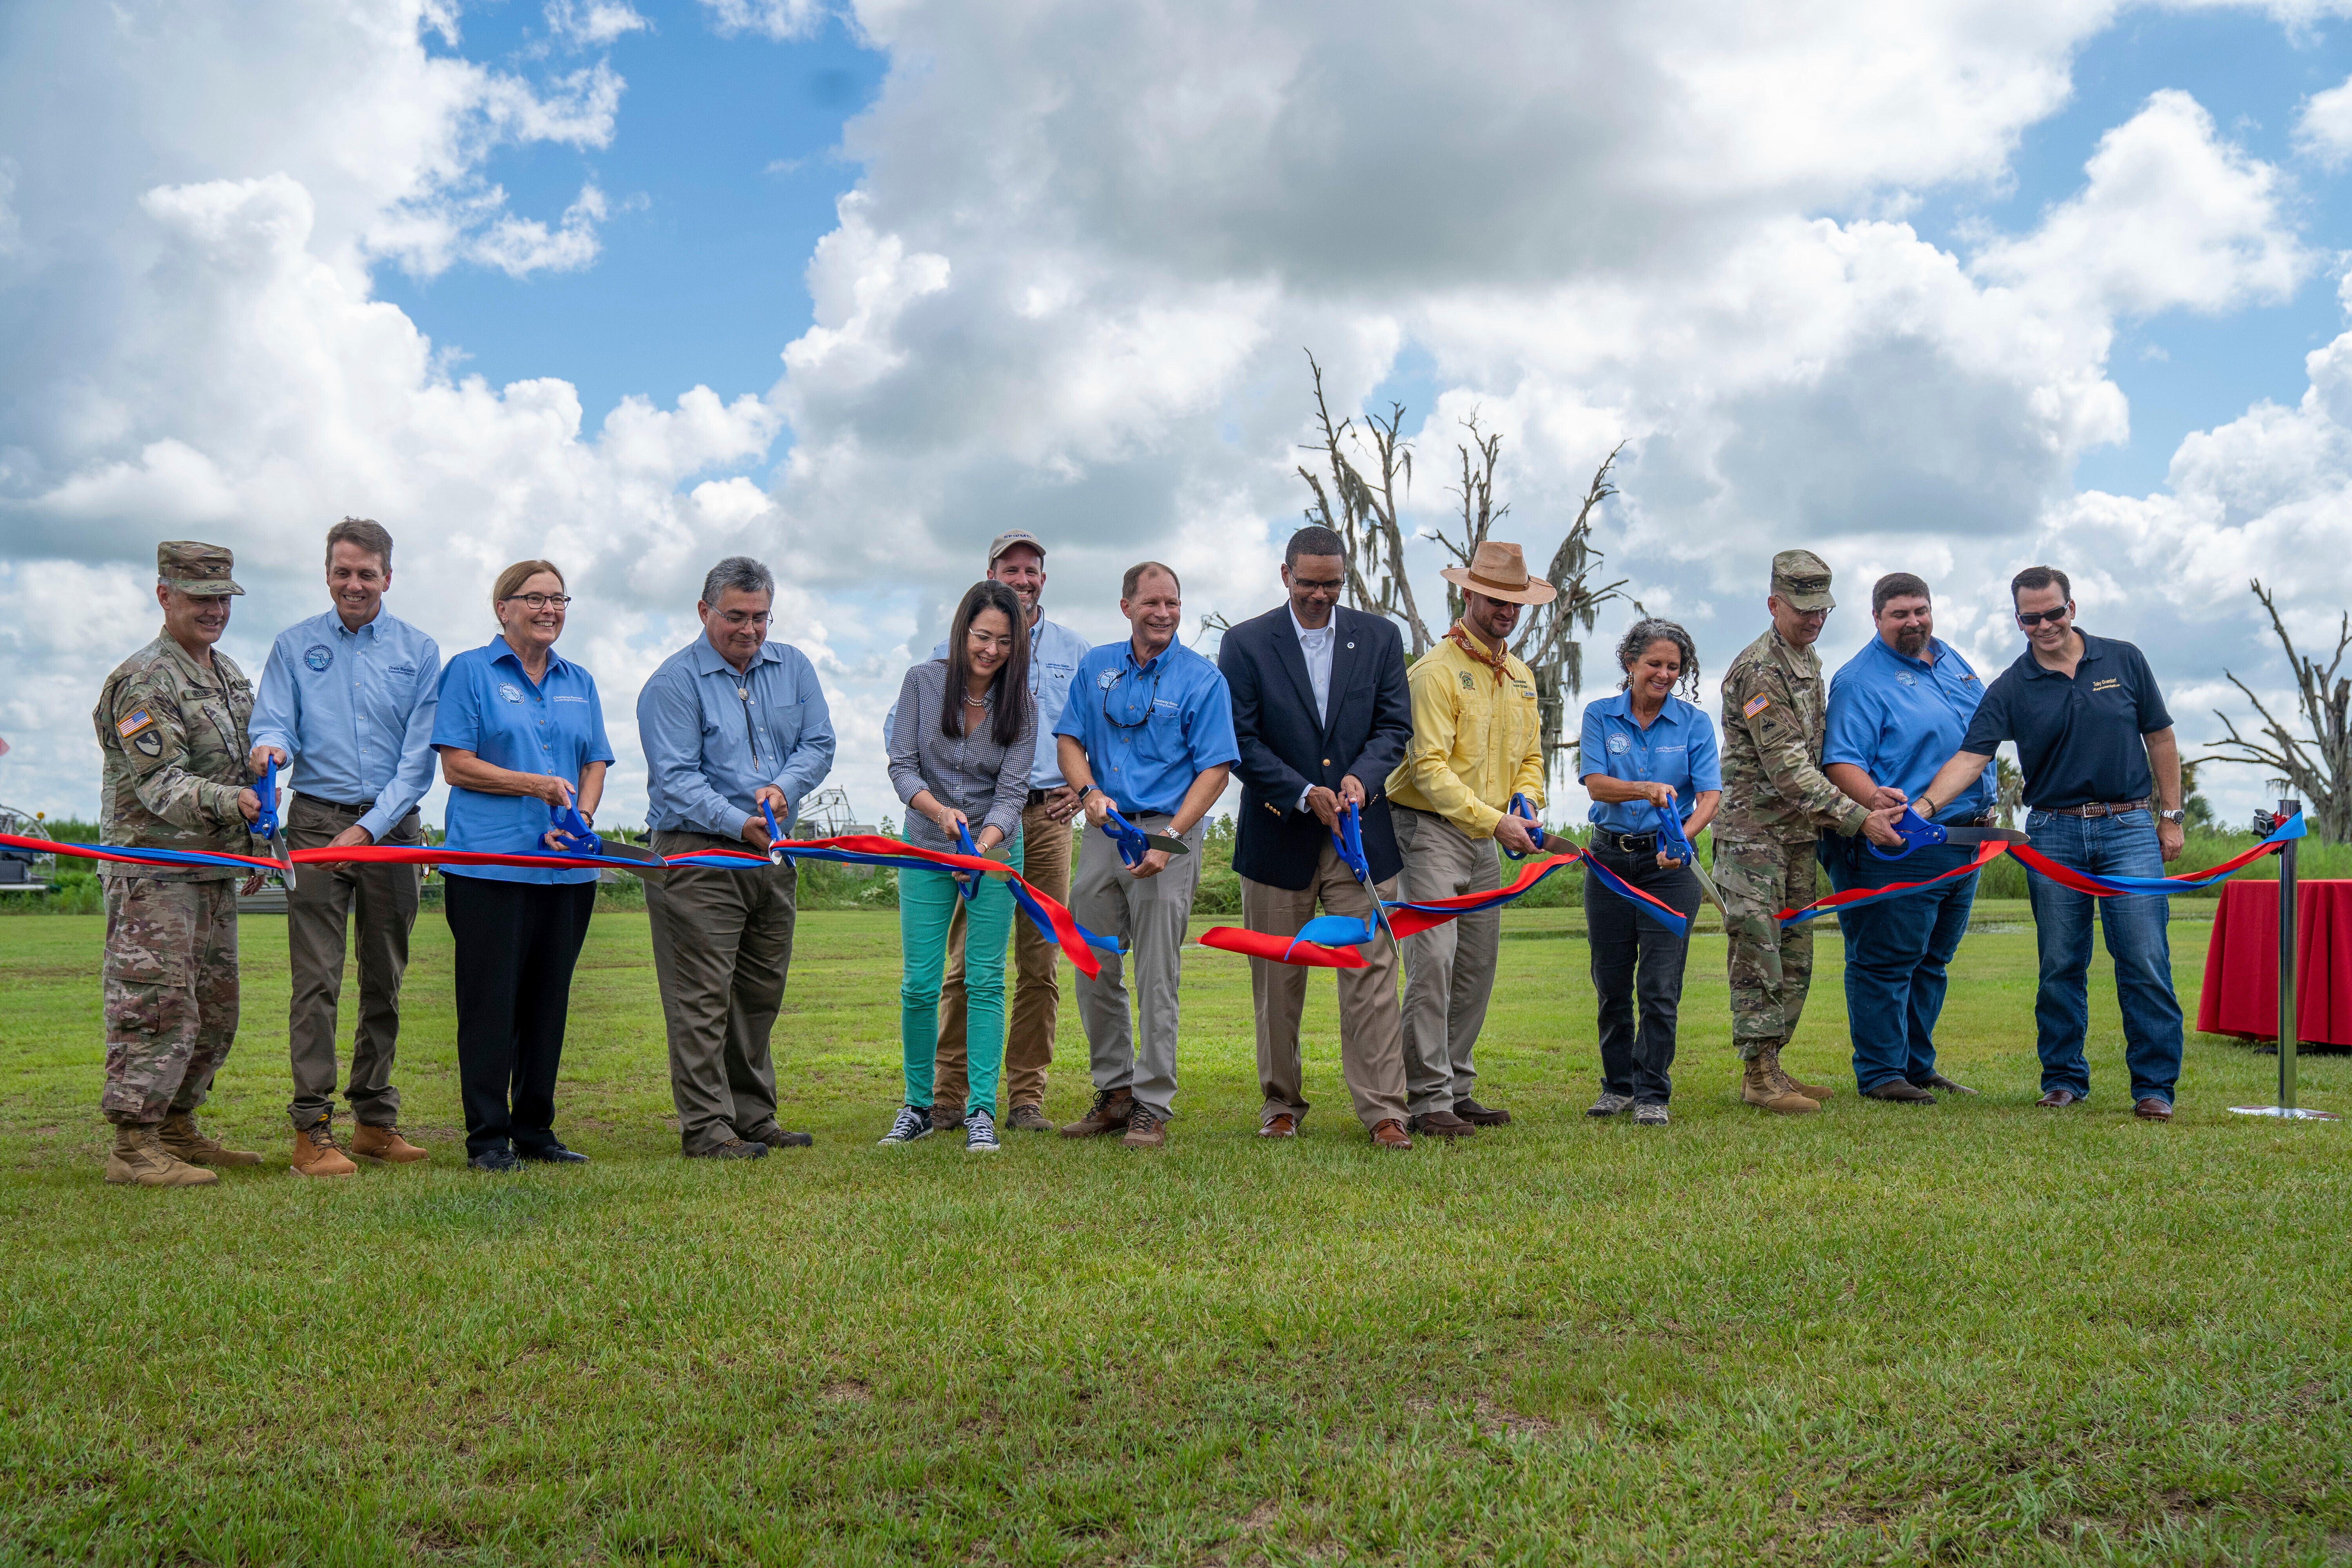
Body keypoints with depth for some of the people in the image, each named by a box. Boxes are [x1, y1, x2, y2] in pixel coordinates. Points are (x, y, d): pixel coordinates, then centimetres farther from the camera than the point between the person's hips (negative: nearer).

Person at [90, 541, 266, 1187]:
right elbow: (162, 784, -20)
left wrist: (258, 840, 23)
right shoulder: (143, 681, -12)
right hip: (154, 871, -9)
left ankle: (178, 1129, 23)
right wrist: (229, 801, -35)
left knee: (213, 1009, 12)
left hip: (215, 872, 9)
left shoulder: (230, 673, 16)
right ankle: (133, 1146, -6)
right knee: (158, 1006, -11)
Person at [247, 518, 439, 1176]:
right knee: (317, 977, -7)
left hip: (393, 825, 1)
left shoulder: (418, 651, 6)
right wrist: (271, 747, -23)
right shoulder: (295, 646, 8)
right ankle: (313, 1130, -5)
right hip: (317, 820, -1)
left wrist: (370, 827, -10)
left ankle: (376, 1119, 15)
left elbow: (419, 754, 0)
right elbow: (275, 723, 2)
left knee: (385, 978, 7)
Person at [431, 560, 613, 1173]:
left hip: (567, 867, 5)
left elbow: (595, 765, 15)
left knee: (548, 1002, 8)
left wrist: (580, 818, -4)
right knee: (491, 1002, -4)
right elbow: (457, 765, -5)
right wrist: (539, 786, -12)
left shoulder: (579, 683, 18)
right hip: (490, 864, -5)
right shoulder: (469, 671, 3)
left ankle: (536, 1129, 18)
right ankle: (488, 1138, 3)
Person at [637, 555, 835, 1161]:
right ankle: (706, 1127, -2)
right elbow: (676, 778, -14)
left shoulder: (793, 667, 10)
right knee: (703, 996, -6)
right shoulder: (674, 682, -8)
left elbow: (818, 744, 9)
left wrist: (785, 786, -12)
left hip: (774, 855, 6)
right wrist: (739, 823, -26)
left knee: (761, 993, 13)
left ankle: (754, 1117, 22)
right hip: (697, 855, -6)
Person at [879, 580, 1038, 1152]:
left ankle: (982, 1110, 3)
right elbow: (902, 766, -7)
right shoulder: (923, 682, -7)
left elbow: (1012, 792, -11)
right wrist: (940, 812, -25)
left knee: (986, 980, -3)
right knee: (919, 984, 0)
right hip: (926, 848, 0)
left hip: (997, 847, 0)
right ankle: (918, 1105, 15)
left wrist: (981, 846, -29)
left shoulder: (1020, 705, -6)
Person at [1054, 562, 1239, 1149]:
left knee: (1157, 979, -5)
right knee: (1095, 973, 9)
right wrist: (1089, 791, -10)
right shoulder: (1096, 667, 10)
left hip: (1166, 835, -5)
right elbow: (1070, 741, 11)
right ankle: (1114, 1094, 22)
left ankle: (1152, 1109, 3)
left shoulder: (1203, 680, -4)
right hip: (1104, 830, 5)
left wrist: (1168, 837, -19)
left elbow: (1215, 769, -9)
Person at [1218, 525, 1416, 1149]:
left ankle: (1384, 1112, -2)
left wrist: (1362, 777, -16)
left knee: (1372, 973, -5)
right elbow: (1241, 740, -5)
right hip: (1278, 835, -1)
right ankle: (1281, 1106, 21)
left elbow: (1395, 725, 3)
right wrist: (1304, 794, -16)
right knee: (1277, 982, 8)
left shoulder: (1380, 638, 7)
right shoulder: (1246, 643, 0)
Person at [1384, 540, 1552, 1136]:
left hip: (1485, 840, 8)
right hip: (1429, 831, -8)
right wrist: (1494, 821, -22)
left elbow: (1529, 757, 21)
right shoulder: (1437, 671, -11)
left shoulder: (1520, 678, 14)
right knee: (1433, 961, -13)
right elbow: (1429, 767, -17)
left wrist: (1526, 801, -1)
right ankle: (1427, 1098, -9)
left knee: (1478, 965, 8)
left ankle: (1457, 1090, 16)